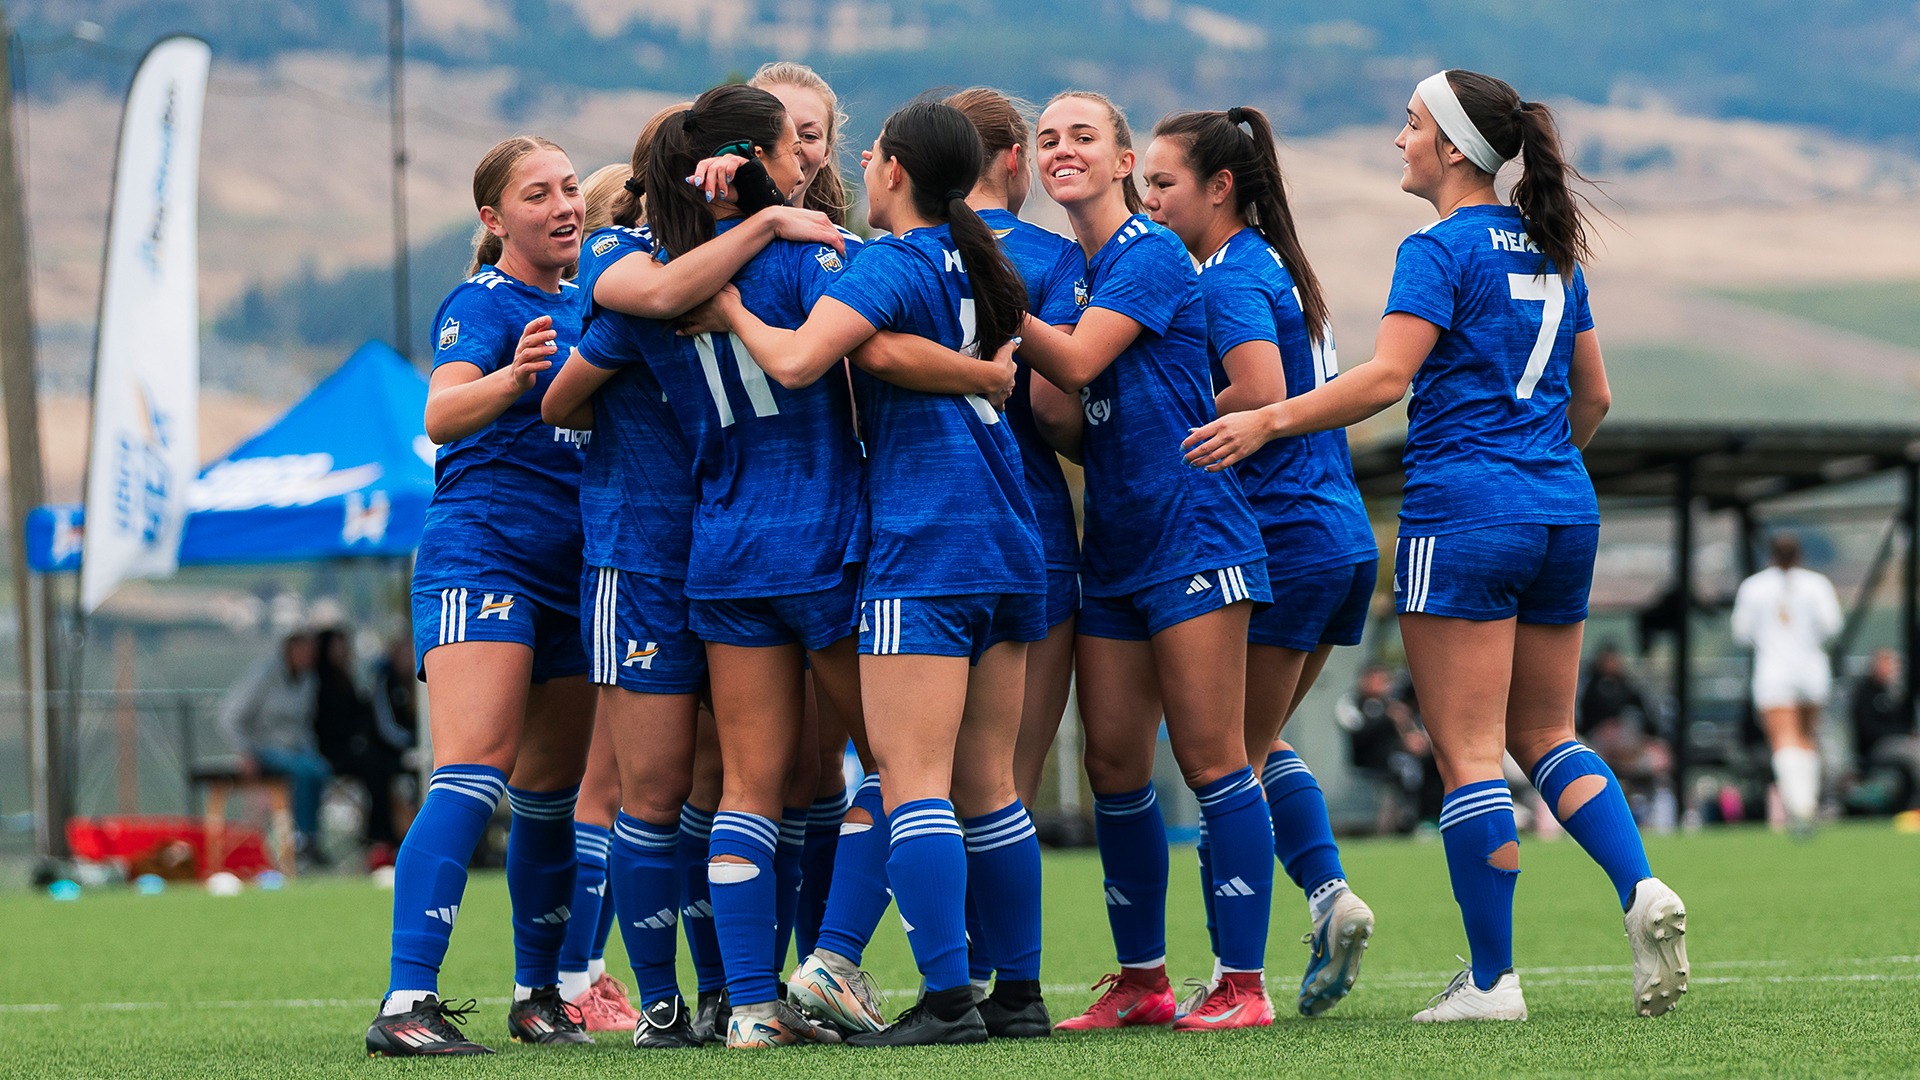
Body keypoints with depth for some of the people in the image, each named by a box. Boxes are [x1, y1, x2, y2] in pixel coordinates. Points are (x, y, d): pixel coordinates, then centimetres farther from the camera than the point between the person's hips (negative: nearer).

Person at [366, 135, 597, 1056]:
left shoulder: (584, 305, 13)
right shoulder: (484, 301, -7)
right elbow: (442, 413, -22)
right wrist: (511, 376, -44)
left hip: (574, 567, 7)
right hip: (481, 554, -7)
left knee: (551, 791, 11)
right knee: (470, 778, -18)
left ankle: (538, 994, 22)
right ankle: (408, 1002, -25)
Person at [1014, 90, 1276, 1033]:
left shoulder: (1151, 256, -10)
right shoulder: (1064, 268, 13)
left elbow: (1075, 362, -20)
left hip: (1192, 534, -8)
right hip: (1111, 547, 8)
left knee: (1210, 759, -6)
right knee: (1113, 766, 7)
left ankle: (1244, 982, -3)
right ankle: (1141, 980, 16)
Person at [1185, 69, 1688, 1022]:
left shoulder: (1441, 249, -8)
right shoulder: (1549, 250, 14)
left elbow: (1386, 378, -19)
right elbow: (1591, 396, 20)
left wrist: (1268, 421, -16)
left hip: (1464, 514, -8)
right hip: (1564, 515, 8)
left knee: (1468, 753, -3)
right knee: (1545, 736, 17)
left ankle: (1492, 979, -3)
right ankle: (1640, 890, -5)